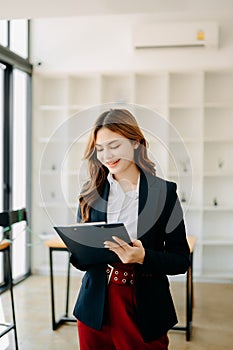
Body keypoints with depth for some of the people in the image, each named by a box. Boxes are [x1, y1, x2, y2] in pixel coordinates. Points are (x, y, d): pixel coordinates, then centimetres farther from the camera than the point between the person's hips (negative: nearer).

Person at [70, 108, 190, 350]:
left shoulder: (164, 191, -7)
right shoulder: (91, 192, 2)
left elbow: (181, 260, -6)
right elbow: (81, 260, 7)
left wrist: (143, 257, -23)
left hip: (144, 310, -2)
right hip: (95, 309, 3)